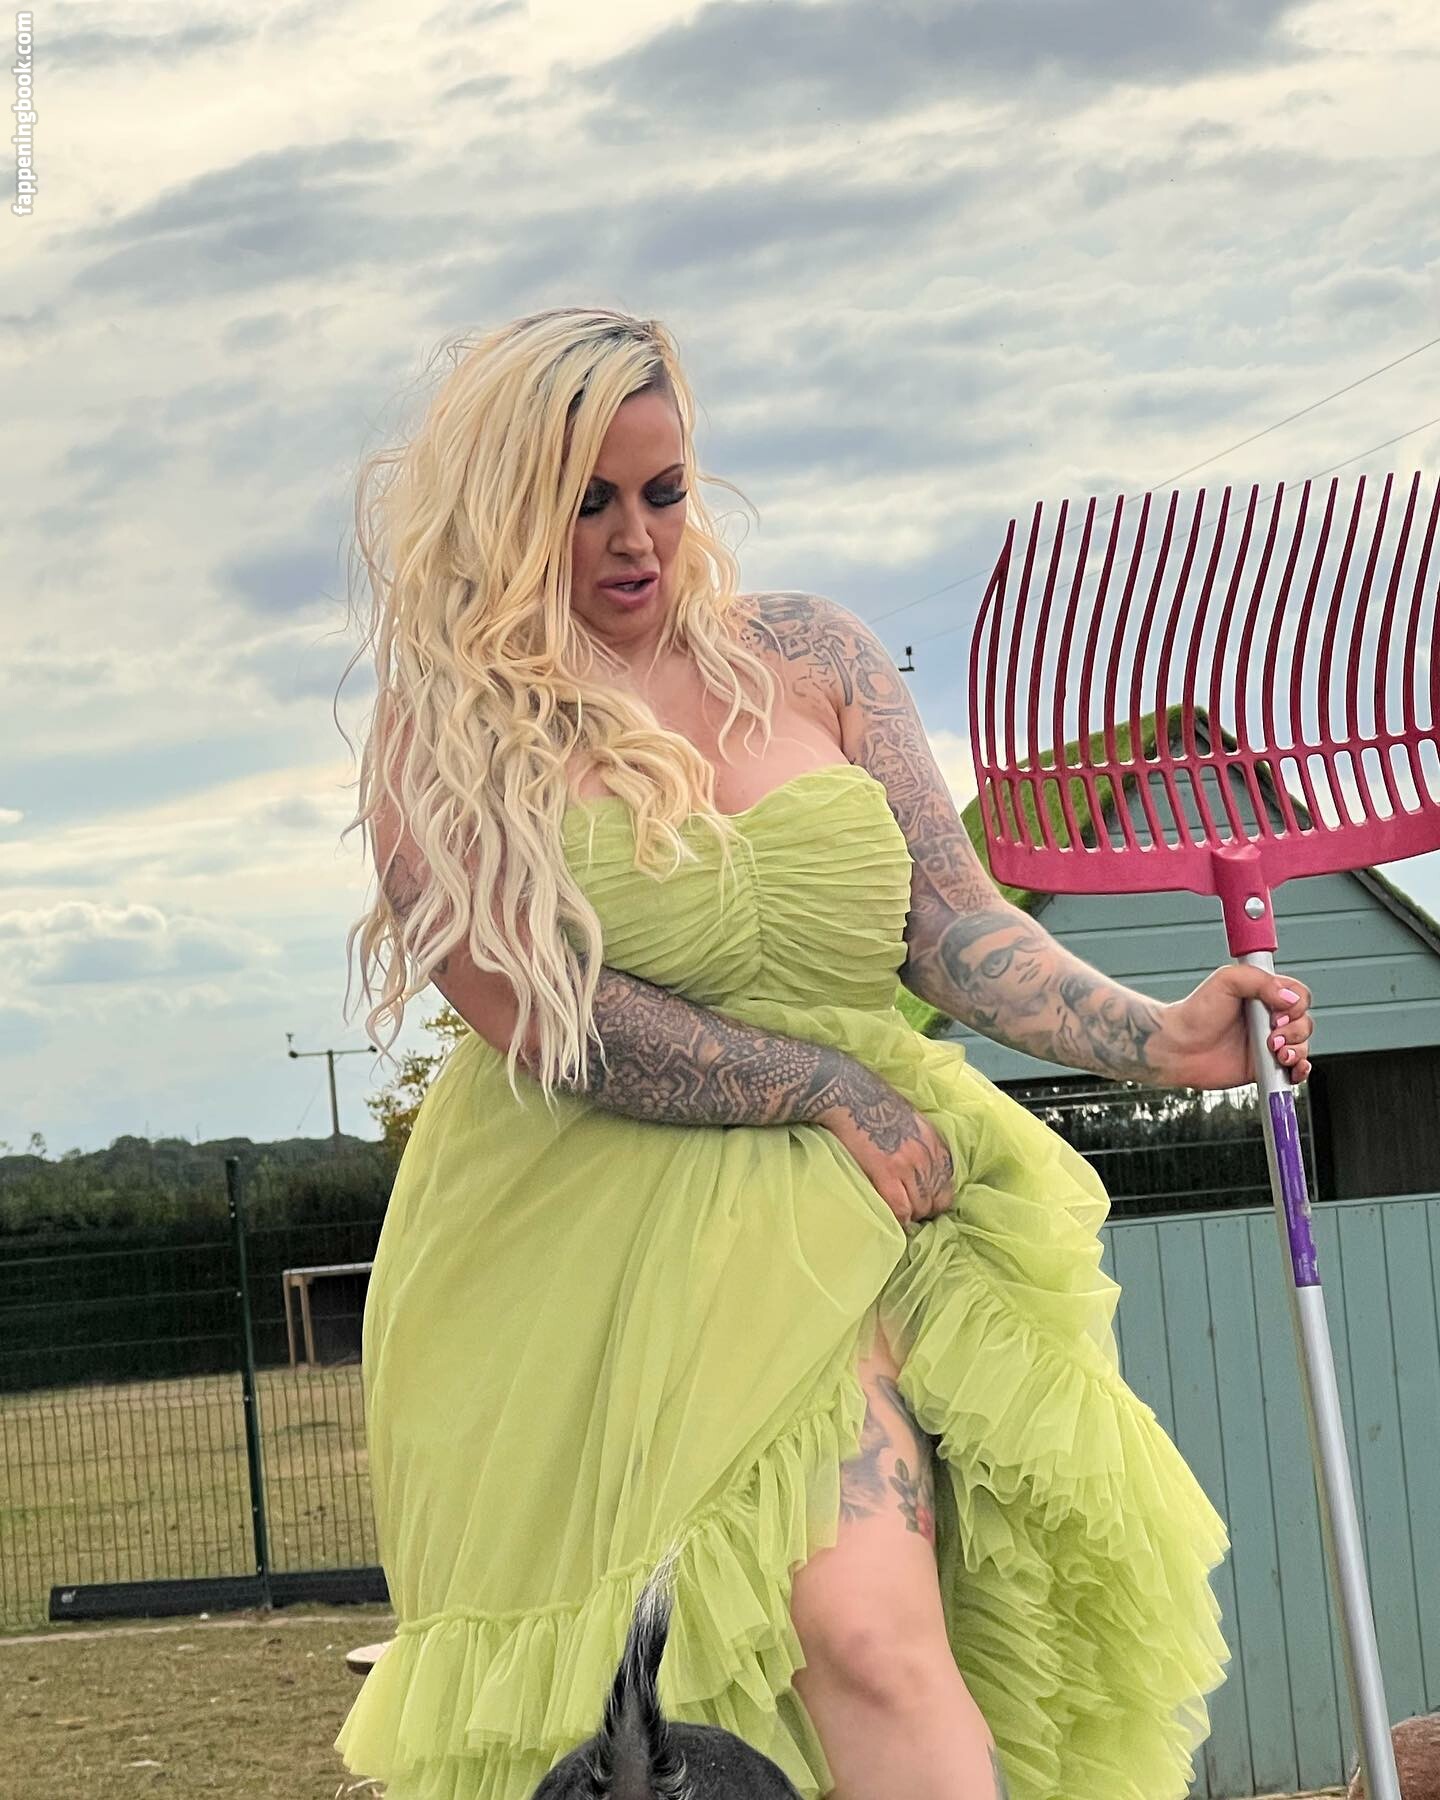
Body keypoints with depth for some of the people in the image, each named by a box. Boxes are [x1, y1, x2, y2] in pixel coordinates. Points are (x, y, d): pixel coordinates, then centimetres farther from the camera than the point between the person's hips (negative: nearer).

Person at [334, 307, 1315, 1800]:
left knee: (867, 1629, -15)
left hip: (829, 1207, 2)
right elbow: (541, 1019, -11)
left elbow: (953, 923, 6)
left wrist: (1153, 1038, -11)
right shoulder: (443, 738, -1)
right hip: (585, 1240, -2)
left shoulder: (807, 656, 10)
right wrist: (837, 1089, -11)